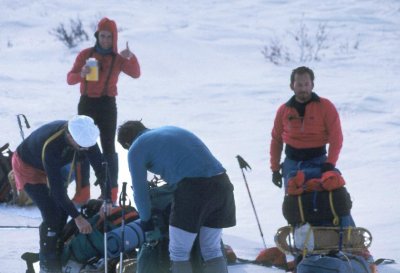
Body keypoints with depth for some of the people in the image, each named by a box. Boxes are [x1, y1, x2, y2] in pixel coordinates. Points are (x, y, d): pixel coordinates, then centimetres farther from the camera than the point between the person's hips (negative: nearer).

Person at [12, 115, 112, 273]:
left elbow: (101, 168, -17)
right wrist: (77, 217, -36)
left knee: (63, 211, 3)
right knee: (52, 215, -14)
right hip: (27, 166, -6)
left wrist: (107, 201, -24)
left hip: (52, 165, 7)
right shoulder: (50, 145, -44)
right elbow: (56, 187, -40)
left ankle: (57, 257, 20)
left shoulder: (86, 136, -26)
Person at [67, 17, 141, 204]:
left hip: (107, 105, -2)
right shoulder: (85, 54, 2)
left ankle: (112, 190, 2)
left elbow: (136, 74, -18)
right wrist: (81, 74, -27)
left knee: (108, 148, -2)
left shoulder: (118, 59, 0)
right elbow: (70, 78, -5)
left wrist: (131, 57, -37)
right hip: (86, 104, 2)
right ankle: (83, 191, 3)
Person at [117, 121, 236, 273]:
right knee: (212, 251, 16)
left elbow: (140, 191, 12)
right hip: (221, 183, 7)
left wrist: (147, 223, 25)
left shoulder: (136, 149, 9)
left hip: (193, 188, -7)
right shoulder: (170, 130, 30)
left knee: (178, 254, 8)